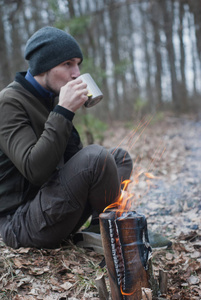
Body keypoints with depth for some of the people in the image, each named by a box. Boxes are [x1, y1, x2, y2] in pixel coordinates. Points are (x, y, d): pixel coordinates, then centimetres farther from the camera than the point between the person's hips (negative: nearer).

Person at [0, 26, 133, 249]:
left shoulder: (52, 99, 10)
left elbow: (72, 157, 12)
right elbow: (35, 170, -29)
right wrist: (63, 112, -28)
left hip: (49, 203, 9)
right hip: (20, 223, -9)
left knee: (120, 157, 9)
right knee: (96, 157, -25)